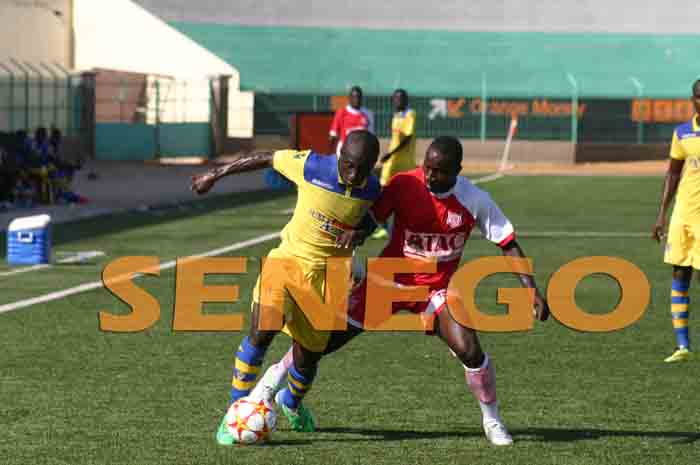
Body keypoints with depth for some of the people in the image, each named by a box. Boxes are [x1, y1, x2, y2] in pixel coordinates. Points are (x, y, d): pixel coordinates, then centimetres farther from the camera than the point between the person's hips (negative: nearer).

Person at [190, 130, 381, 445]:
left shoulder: (372, 189, -9)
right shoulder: (311, 166, -18)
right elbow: (265, 159, -3)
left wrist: (354, 231, -11)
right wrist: (214, 176, 6)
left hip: (326, 276, 2)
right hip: (289, 257, -2)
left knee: (307, 357, 7)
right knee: (262, 331, -23)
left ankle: (293, 403, 43)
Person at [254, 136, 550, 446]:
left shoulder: (475, 201, -15)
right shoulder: (403, 185, -19)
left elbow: (507, 243, -7)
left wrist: (532, 290, -11)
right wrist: (356, 233, -33)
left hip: (438, 288, 0)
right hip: (390, 278, 0)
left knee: (469, 350, -18)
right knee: (334, 335, -3)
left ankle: (491, 420, 6)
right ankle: (275, 378, 18)